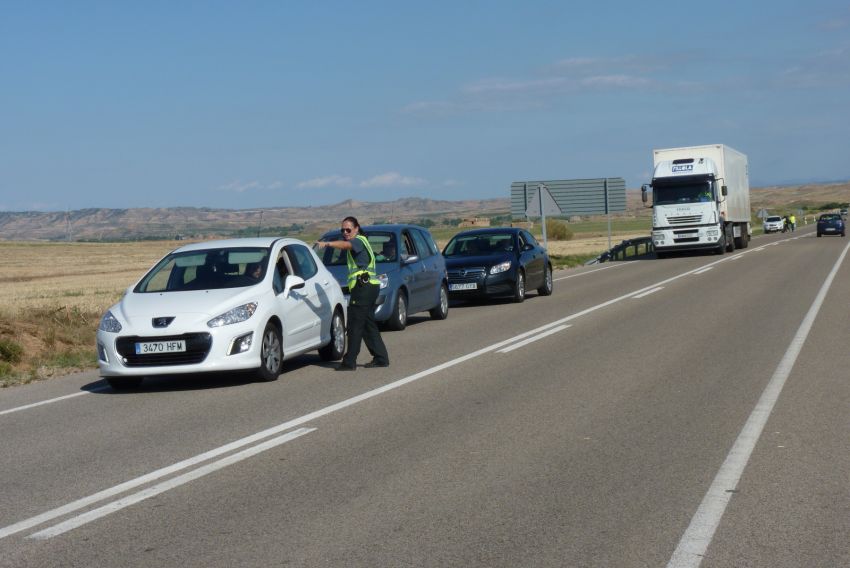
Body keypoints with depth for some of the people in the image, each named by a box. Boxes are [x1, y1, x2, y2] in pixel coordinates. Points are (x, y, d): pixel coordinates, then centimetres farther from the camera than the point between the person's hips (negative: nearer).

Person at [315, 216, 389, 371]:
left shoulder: (359, 240, -7)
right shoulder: (360, 242, 24)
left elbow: (346, 245, -29)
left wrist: (327, 243, -43)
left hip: (363, 287, -11)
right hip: (369, 287, 11)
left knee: (355, 325, -10)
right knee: (368, 325, 14)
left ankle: (349, 362, -10)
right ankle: (381, 358, 18)